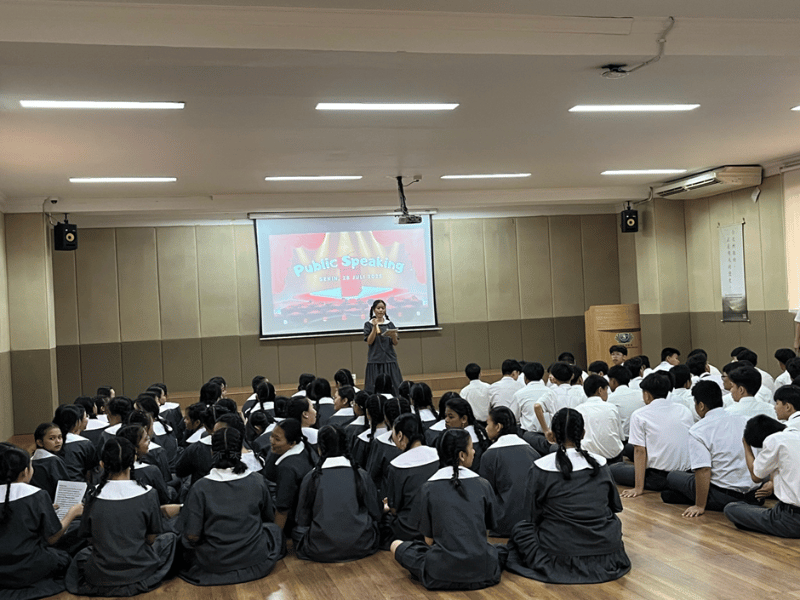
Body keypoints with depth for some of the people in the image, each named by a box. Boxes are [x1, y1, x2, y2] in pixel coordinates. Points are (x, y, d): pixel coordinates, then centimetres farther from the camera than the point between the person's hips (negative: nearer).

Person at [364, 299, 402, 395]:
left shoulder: (390, 324, 10)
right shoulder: (368, 324, 5)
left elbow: (396, 343, 5)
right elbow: (369, 342, -6)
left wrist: (393, 335, -16)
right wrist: (375, 327, -14)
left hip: (389, 360, 2)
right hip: (375, 361, -2)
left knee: (393, 387, -2)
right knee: (375, 389, -6)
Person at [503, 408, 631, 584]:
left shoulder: (541, 468, -10)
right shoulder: (600, 464, -1)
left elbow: (535, 515, 1)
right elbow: (616, 506, 12)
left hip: (561, 552, -3)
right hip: (606, 549, 3)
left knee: (520, 529, 24)